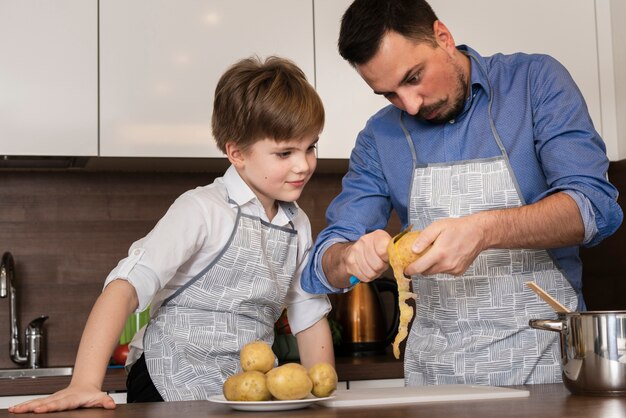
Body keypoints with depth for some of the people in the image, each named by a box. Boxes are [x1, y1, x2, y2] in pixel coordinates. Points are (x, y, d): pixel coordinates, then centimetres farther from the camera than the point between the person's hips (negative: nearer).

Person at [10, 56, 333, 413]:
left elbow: (311, 319, 18)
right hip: (171, 390, -5)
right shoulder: (203, 210, -12)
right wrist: (85, 385, -30)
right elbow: (126, 287, -21)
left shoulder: (298, 226, 9)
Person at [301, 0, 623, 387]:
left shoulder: (535, 81, -1)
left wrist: (483, 231, -28)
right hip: (435, 366, 5)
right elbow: (323, 267, 7)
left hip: (544, 356, -5)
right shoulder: (379, 137, 7)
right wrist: (352, 257, -17)